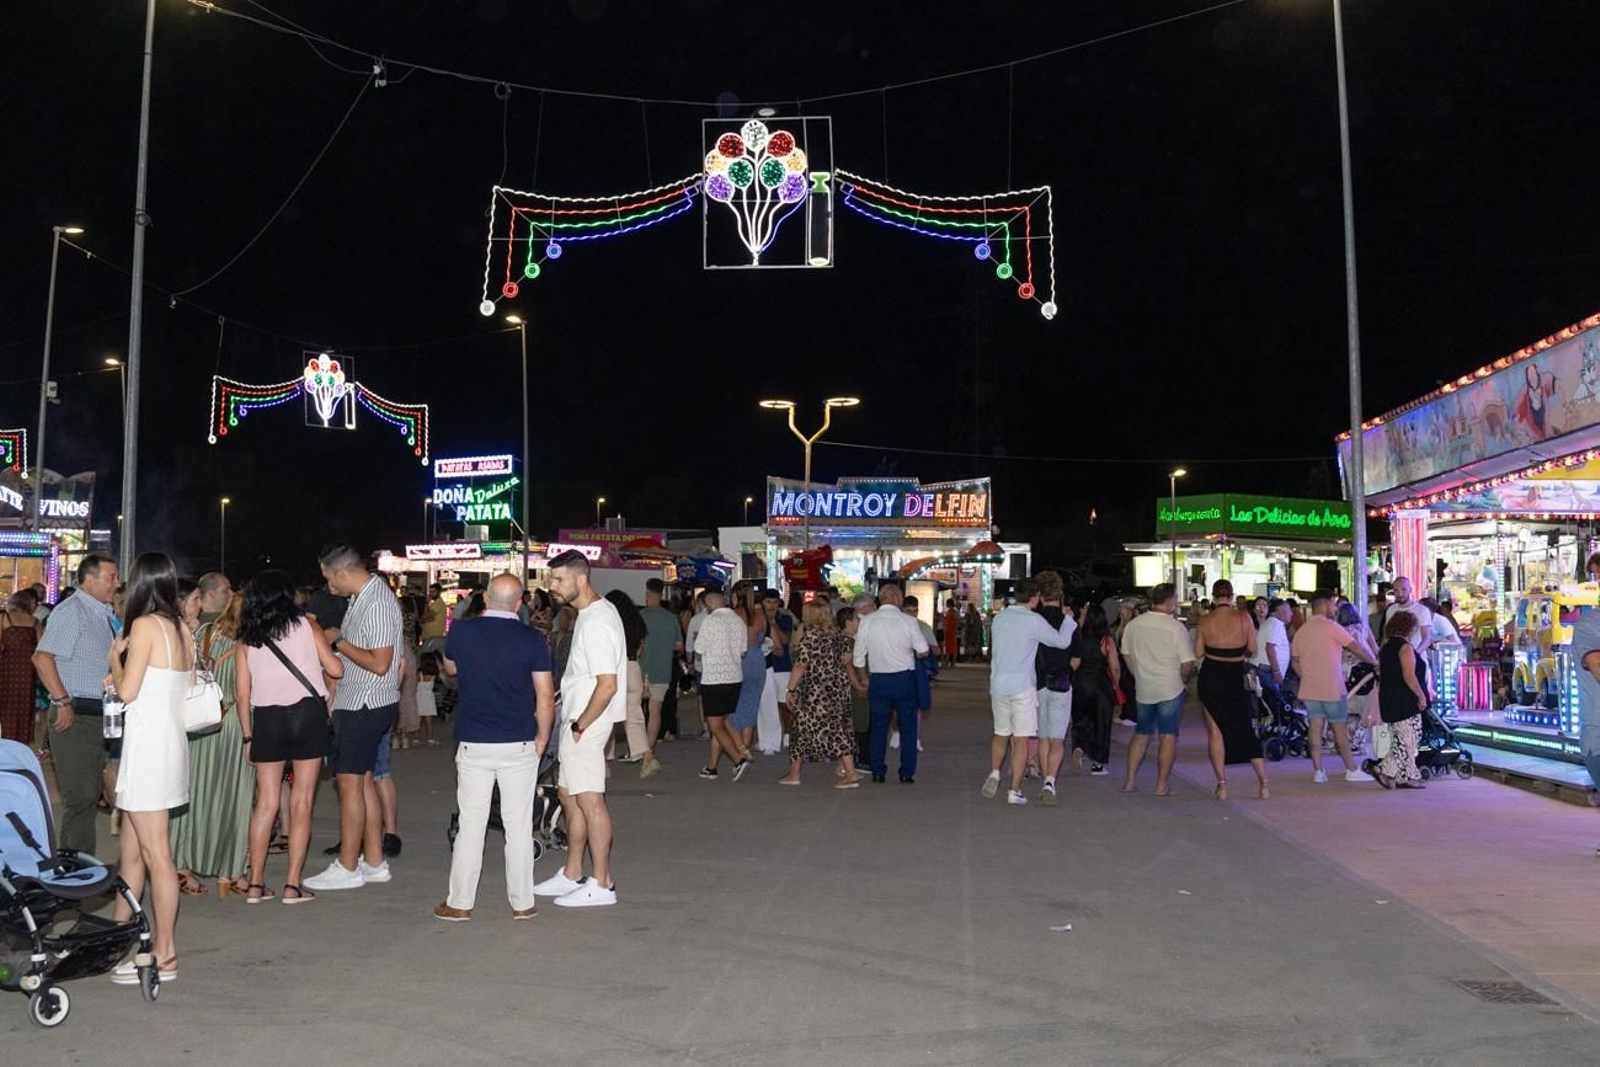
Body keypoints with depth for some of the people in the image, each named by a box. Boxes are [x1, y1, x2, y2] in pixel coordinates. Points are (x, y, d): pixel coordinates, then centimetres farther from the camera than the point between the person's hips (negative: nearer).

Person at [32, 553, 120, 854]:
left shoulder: (103, 613, 16)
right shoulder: (71, 611, -11)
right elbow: (42, 657, -20)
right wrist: (63, 702, -20)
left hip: (100, 716, 9)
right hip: (76, 716, -9)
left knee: (89, 795, 14)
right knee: (81, 797, -6)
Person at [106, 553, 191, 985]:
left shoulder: (145, 625, -13)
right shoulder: (182, 629, 10)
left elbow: (127, 690, -13)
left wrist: (115, 657, 3)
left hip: (147, 743, -9)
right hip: (171, 740, 9)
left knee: (155, 853, -3)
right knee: (131, 847, 19)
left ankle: (164, 955, 2)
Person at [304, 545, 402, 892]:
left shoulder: (377, 603, -20)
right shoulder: (361, 598, 11)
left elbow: (380, 664, -23)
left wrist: (339, 644, -15)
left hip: (365, 705, -10)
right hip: (360, 703, 10)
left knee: (350, 782, -3)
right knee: (364, 781, 13)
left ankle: (347, 868, 6)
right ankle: (374, 862, 21)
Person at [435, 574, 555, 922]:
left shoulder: (461, 631, -3)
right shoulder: (532, 639, -7)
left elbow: (450, 668, 17)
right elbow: (546, 696, -7)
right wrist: (542, 737, 6)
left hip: (473, 744, 1)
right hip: (519, 744, -1)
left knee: (471, 824, 8)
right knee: (519, 824, 7)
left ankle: (460, 903, 15)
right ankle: (522, 903, 13)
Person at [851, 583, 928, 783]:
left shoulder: (866, 622, -2)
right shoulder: (908, 621, -7)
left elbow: (858, 656, 3)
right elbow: (923, 651, -3)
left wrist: (863, 679, 16)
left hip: (878, 679, 2)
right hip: (905, 678, -2)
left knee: (879, 727, 11)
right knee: (907, 727, 8)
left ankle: (878, 772, 14)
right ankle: (906, 773, 8)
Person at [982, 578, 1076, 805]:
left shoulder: (999, 618, 7)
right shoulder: (1033, 620, -12)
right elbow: (1062, 641, -3)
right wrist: (1067, 618, 11)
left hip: (998, 685, 5)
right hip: (1022, 686, -5)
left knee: (1001, 734, 21)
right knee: (1021, 740, 0)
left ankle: (994, 773, 3)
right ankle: (1015, 791, 0)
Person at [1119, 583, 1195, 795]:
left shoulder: (1132, 624, 0)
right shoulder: (1176, 628, -14)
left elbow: (1126, 655, 10)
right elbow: (1188, 664, -15)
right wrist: (1184, 680, 5)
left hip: (1143, 689, 5)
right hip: (1171, 689, -5)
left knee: (1141, 734, 16)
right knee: (1168, 736, 4)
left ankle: (1130, 780, 16)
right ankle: (1162, 784, 6)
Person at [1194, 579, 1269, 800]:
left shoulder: (1205, 621, -8)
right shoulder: (1244, 618, -7)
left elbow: (1198, 653, -3)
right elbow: (1252, 650, -1)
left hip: (1211, 677, -1)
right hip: (1236, 677, 1)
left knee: (1215, 730, 6)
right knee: (1245, 728, 11)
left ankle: (1222, 786, 4)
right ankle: (1264, 784, 11)